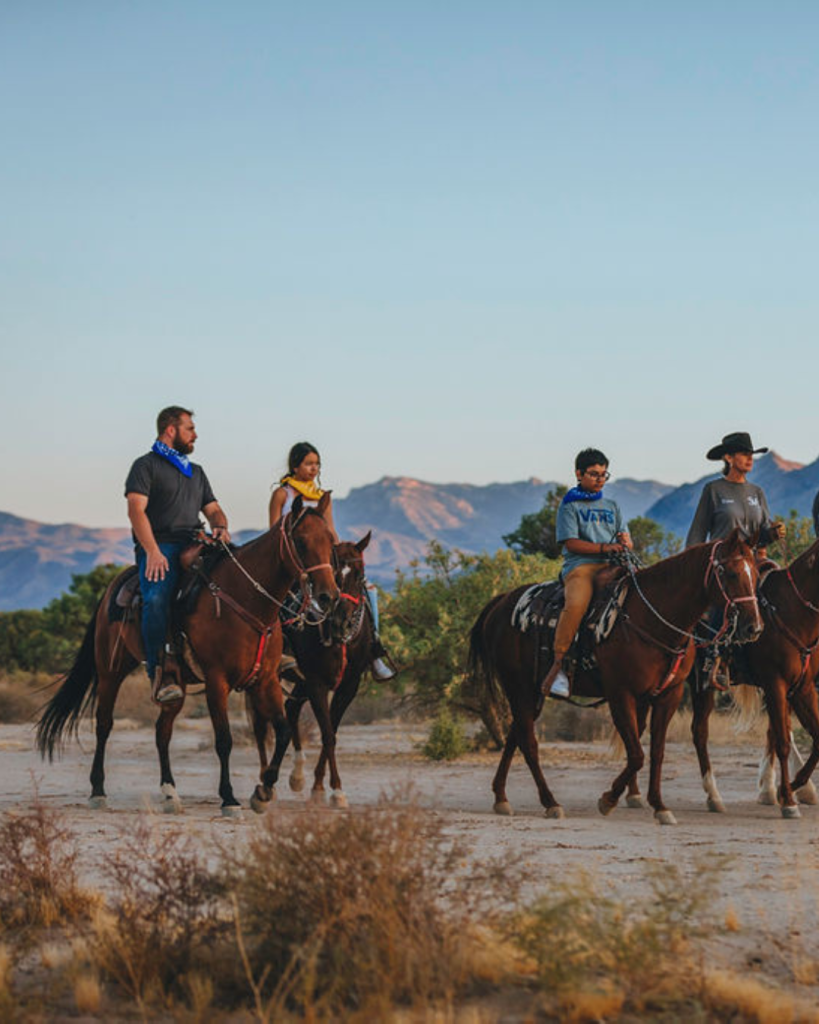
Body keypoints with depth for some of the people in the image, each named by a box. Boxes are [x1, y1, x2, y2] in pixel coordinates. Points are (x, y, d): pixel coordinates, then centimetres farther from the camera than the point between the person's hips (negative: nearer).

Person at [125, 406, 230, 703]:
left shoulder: (196, 471, 28)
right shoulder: (146, 465, 5)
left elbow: (212, 509, 26)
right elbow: (136, 510, -8)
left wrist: (221, 527, -1)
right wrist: (153, 552, -21)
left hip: (194, 545, 6)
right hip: (159, 547, -6)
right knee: (157, 599, -32)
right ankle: (158, 674, -35)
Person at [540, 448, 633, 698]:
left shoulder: (612, 506, 25)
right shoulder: (569, 505, 10)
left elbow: (628, 543, 21)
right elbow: (571, 543, -2)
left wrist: (625, 543, -4)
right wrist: (604, 548, -14)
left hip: (612, 566, 5)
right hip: (580, 565, -5)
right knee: (576, 604, -35)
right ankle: (558, 664, -28)